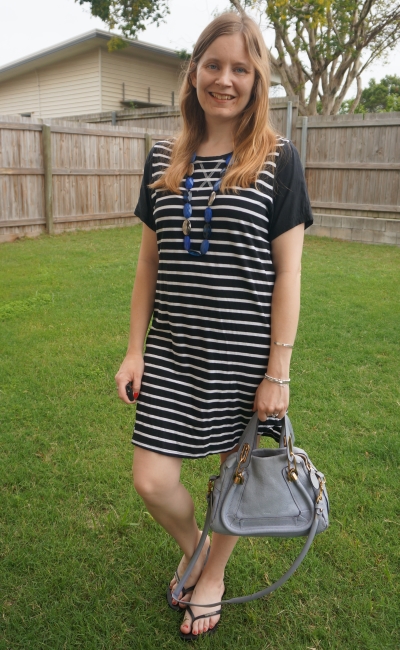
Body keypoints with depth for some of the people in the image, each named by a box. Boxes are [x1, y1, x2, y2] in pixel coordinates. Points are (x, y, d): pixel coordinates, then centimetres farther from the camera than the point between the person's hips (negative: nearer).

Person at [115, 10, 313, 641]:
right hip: (171, 351, 3)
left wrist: (277, 372, -9)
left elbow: (288, 274, -7)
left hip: (243, 354, -3)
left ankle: (213, 574, 44)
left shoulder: (278, 160, -5)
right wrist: (135, 349, 4)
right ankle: (192, 546, 40)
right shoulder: (164, 159, 5)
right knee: (152, 481, 4)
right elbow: (149, 262, 7)